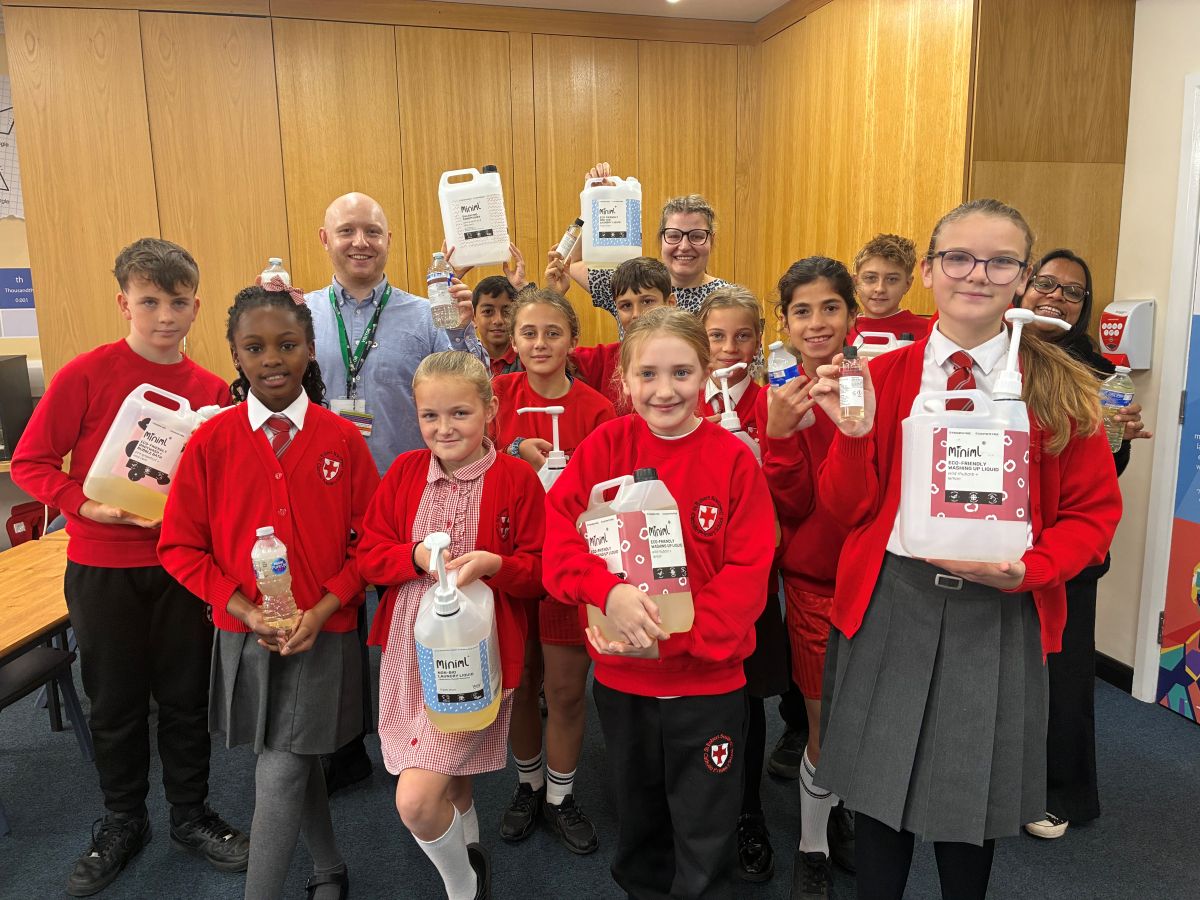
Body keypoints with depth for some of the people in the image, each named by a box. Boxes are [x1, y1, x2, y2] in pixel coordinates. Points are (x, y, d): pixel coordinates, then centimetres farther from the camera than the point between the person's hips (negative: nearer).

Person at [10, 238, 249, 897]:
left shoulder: (212, 391, -2)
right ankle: (122, 823, 35)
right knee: (115, 700, 13)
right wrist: (86, 504, -20)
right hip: (101, 566, -1)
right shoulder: (86, 374, -10)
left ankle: (191, 816, 32)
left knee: (186, 695, 12)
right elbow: (29, 462, -7)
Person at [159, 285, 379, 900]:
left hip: (323, 631, -2)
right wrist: (244, 609, -12)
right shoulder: (210, 442, -6)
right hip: (243, 632, 2)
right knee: (300, 764, 17)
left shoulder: (343, 439, -8)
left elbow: (370, 541, -3)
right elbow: (180, 547, -1)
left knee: (281, 775, -1)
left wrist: (322, 609, -13)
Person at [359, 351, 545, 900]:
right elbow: (370, 554, 4)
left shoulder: (515, 478, -7)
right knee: (448, 778, 20)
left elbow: (538, 569, -4)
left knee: (416, 801, -10)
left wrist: (492, 564, -22)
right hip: (410, 648, 4)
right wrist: (418, 557, -14)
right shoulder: (405, 472, 3)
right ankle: (470, 856, 52)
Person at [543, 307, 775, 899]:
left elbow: (748, 572, -13)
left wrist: (670, 639, -22)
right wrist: (609, 590, -30)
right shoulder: (605, 446, -7)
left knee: (705, 839, 14)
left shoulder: (733, 459, -12)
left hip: (708, 678, -2)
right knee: (637, 824, 25)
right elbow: (559, 532, -12)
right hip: (620, 677, 3)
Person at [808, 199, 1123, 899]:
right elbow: (849, 509, -1)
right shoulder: (882, 375, -1)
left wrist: (1029, 569, -14)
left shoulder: (1060, 389, -2)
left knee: (970, 804, 16)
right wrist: (855, 436, -19)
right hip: (889, 606, 0)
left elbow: (1094, 511, 3)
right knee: (879, 796, 15)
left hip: (1001, 617, 0)